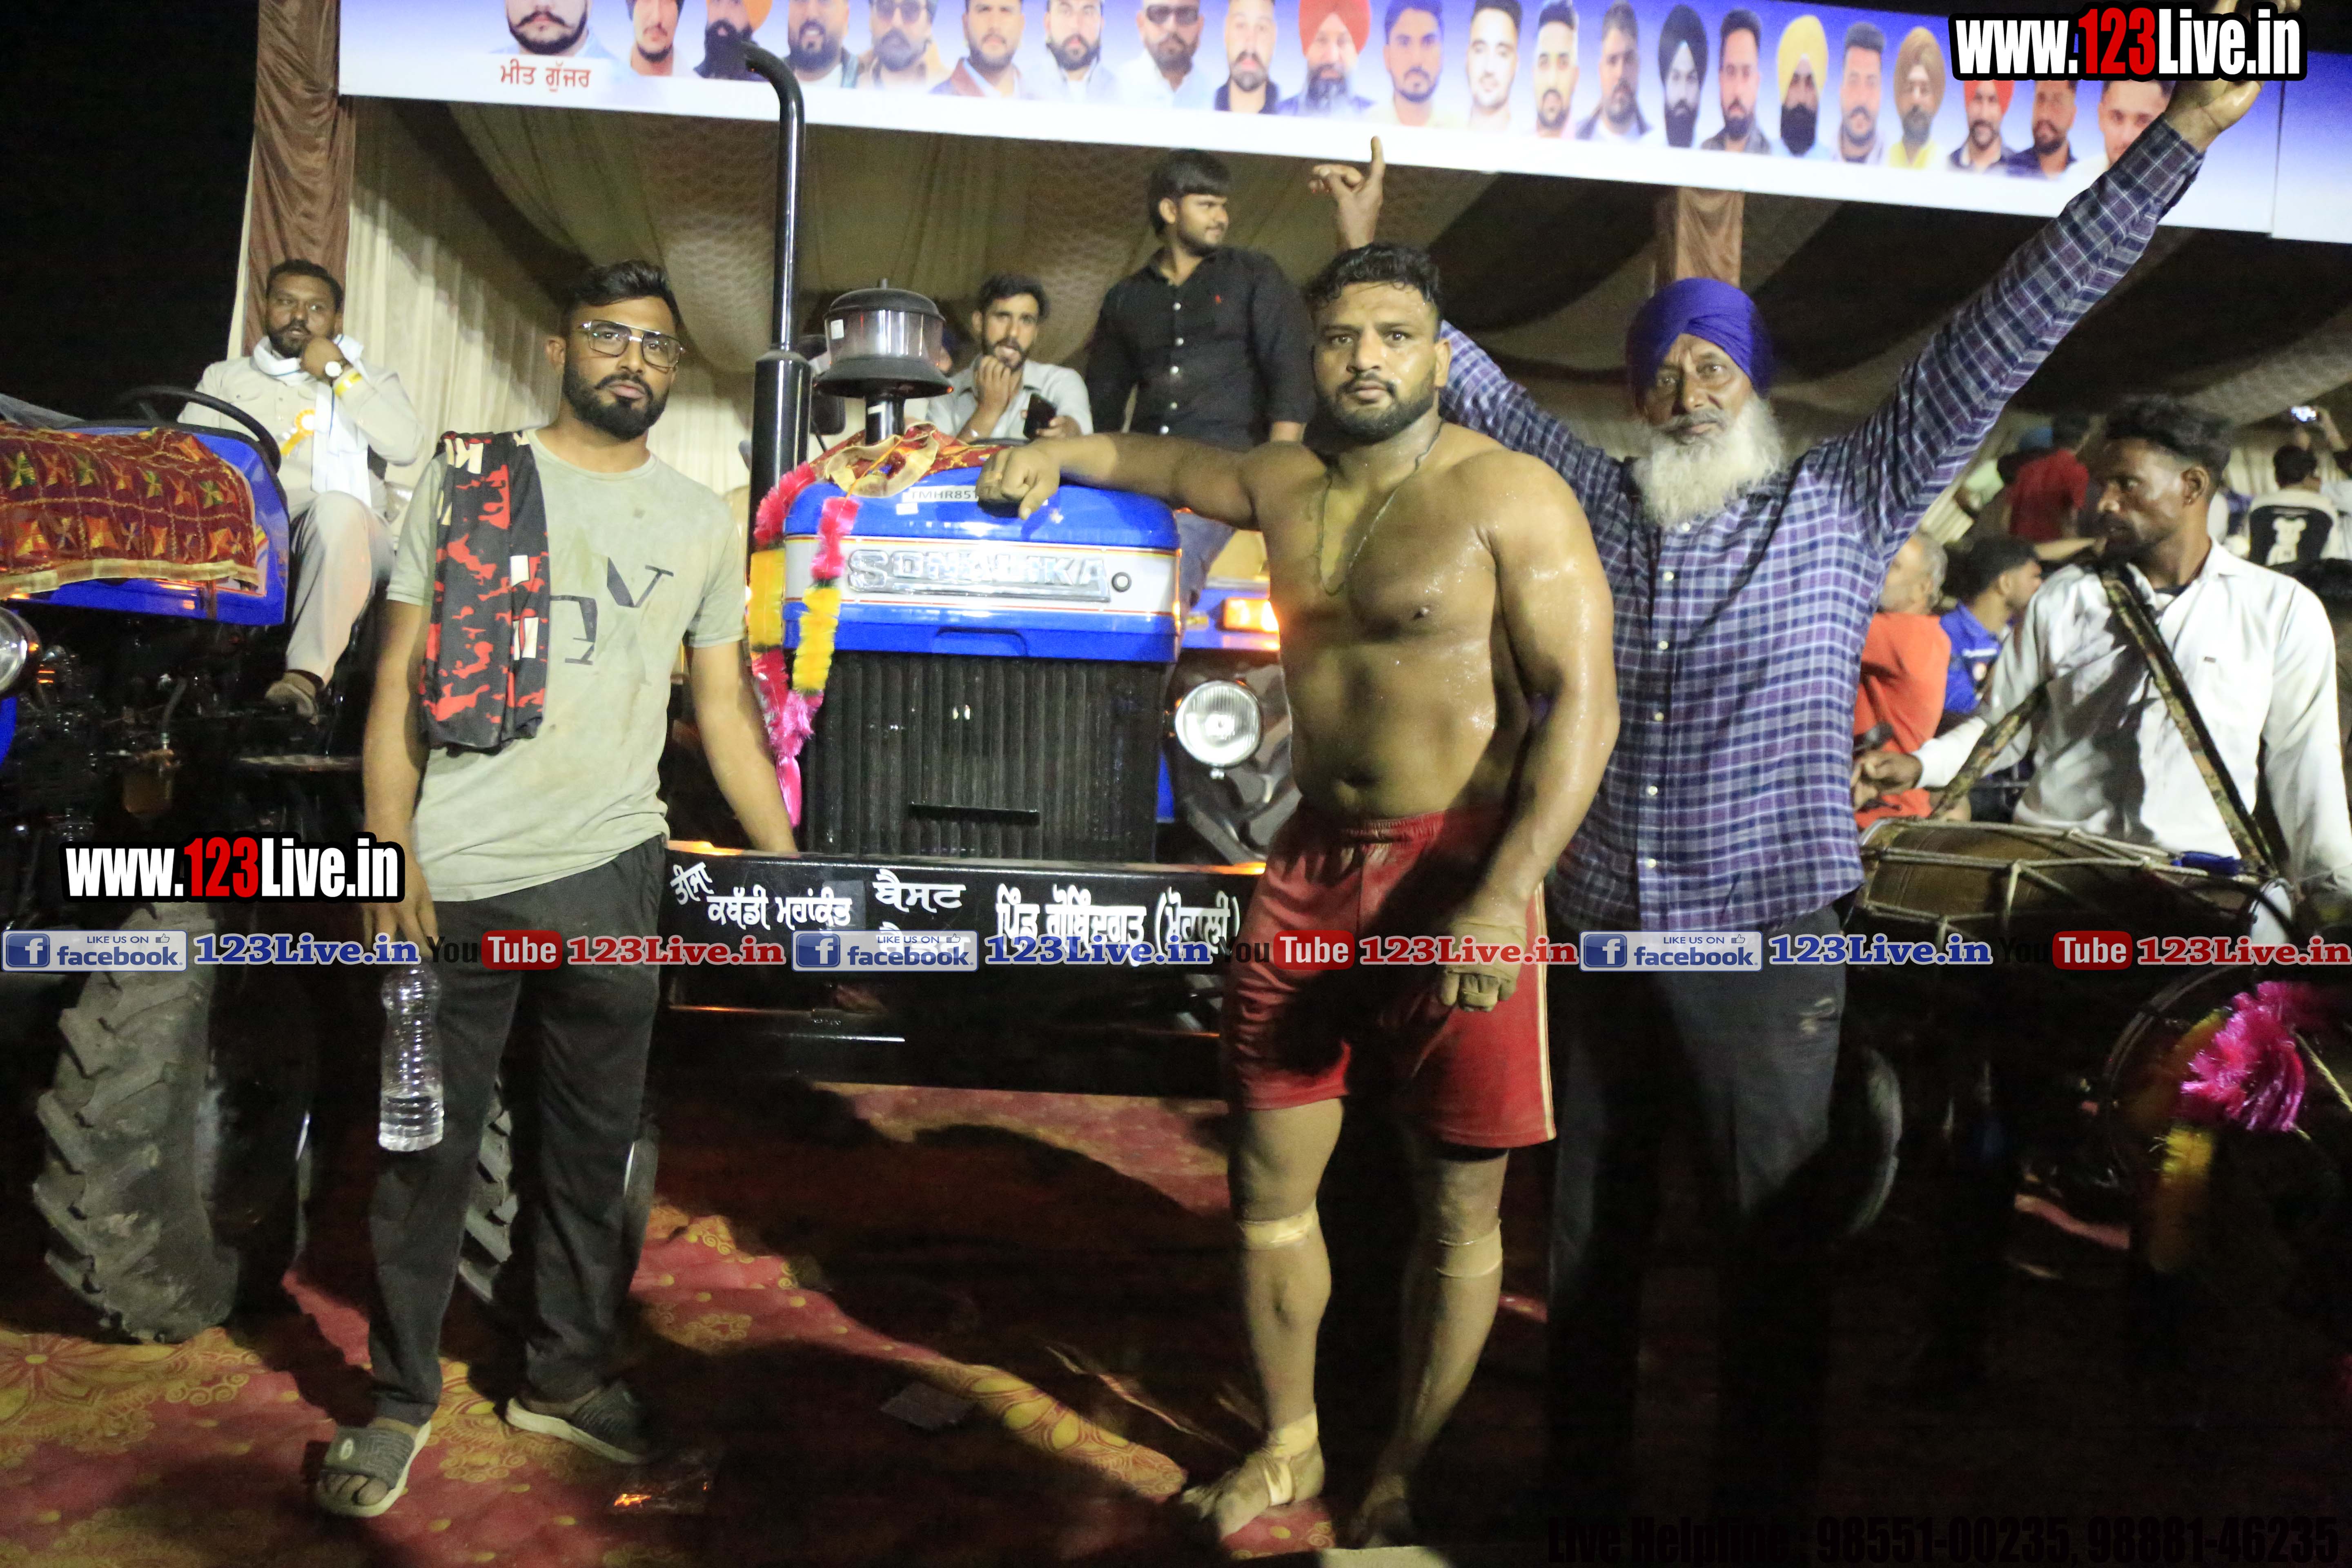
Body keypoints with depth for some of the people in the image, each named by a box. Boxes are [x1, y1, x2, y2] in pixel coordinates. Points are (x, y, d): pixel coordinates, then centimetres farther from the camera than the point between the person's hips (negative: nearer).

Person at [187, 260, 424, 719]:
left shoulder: (371, 380, 22)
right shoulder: (224, 378, 27)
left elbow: (406, 447, 0)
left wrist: (340, 375, 1)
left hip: (343, 544, -1)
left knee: (338, 508, -38)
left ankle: (308, 673, -46)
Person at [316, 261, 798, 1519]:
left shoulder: (704, 524, 12)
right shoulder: (464, 481, 6)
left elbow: (725, 708, 12)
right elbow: (399, 678, 3)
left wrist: (787, 866, 4)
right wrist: (392, 855, -7)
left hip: (610, 876, 2)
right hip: (454, 878, -2)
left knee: (593, 1144, 11)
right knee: (427, 1146, 6)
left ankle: (566, 1376, 27)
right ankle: (399, 1398, 23)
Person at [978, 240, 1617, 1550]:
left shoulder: (1504, 497, -10)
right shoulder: (1289, 486, 10)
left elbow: (1582, 701, -17)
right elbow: (1175, 465, 32)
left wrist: (1503, 896, -24)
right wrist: (1060, 455, 20)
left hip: (1460, 872, -6)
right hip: (1314, 862, 6)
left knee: (1458, 1208, 5)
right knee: (1271, 1184, 13)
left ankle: (1403, 1480, 26)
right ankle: (1289, 1449, 33)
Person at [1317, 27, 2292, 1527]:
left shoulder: (1850, 501, 0)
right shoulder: (1596, 496, 8)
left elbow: (2007, 332, -4)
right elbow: (1473, 382, 17)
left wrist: (2180, 136, -6)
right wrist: (1376, 248, 18)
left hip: (1768, 937, -3)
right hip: (1599, 926, 3)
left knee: (1780, 1229, 6)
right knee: (1595, 1219, 15)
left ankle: (1768, 1498, 24)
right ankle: (1586, 1484, 32)